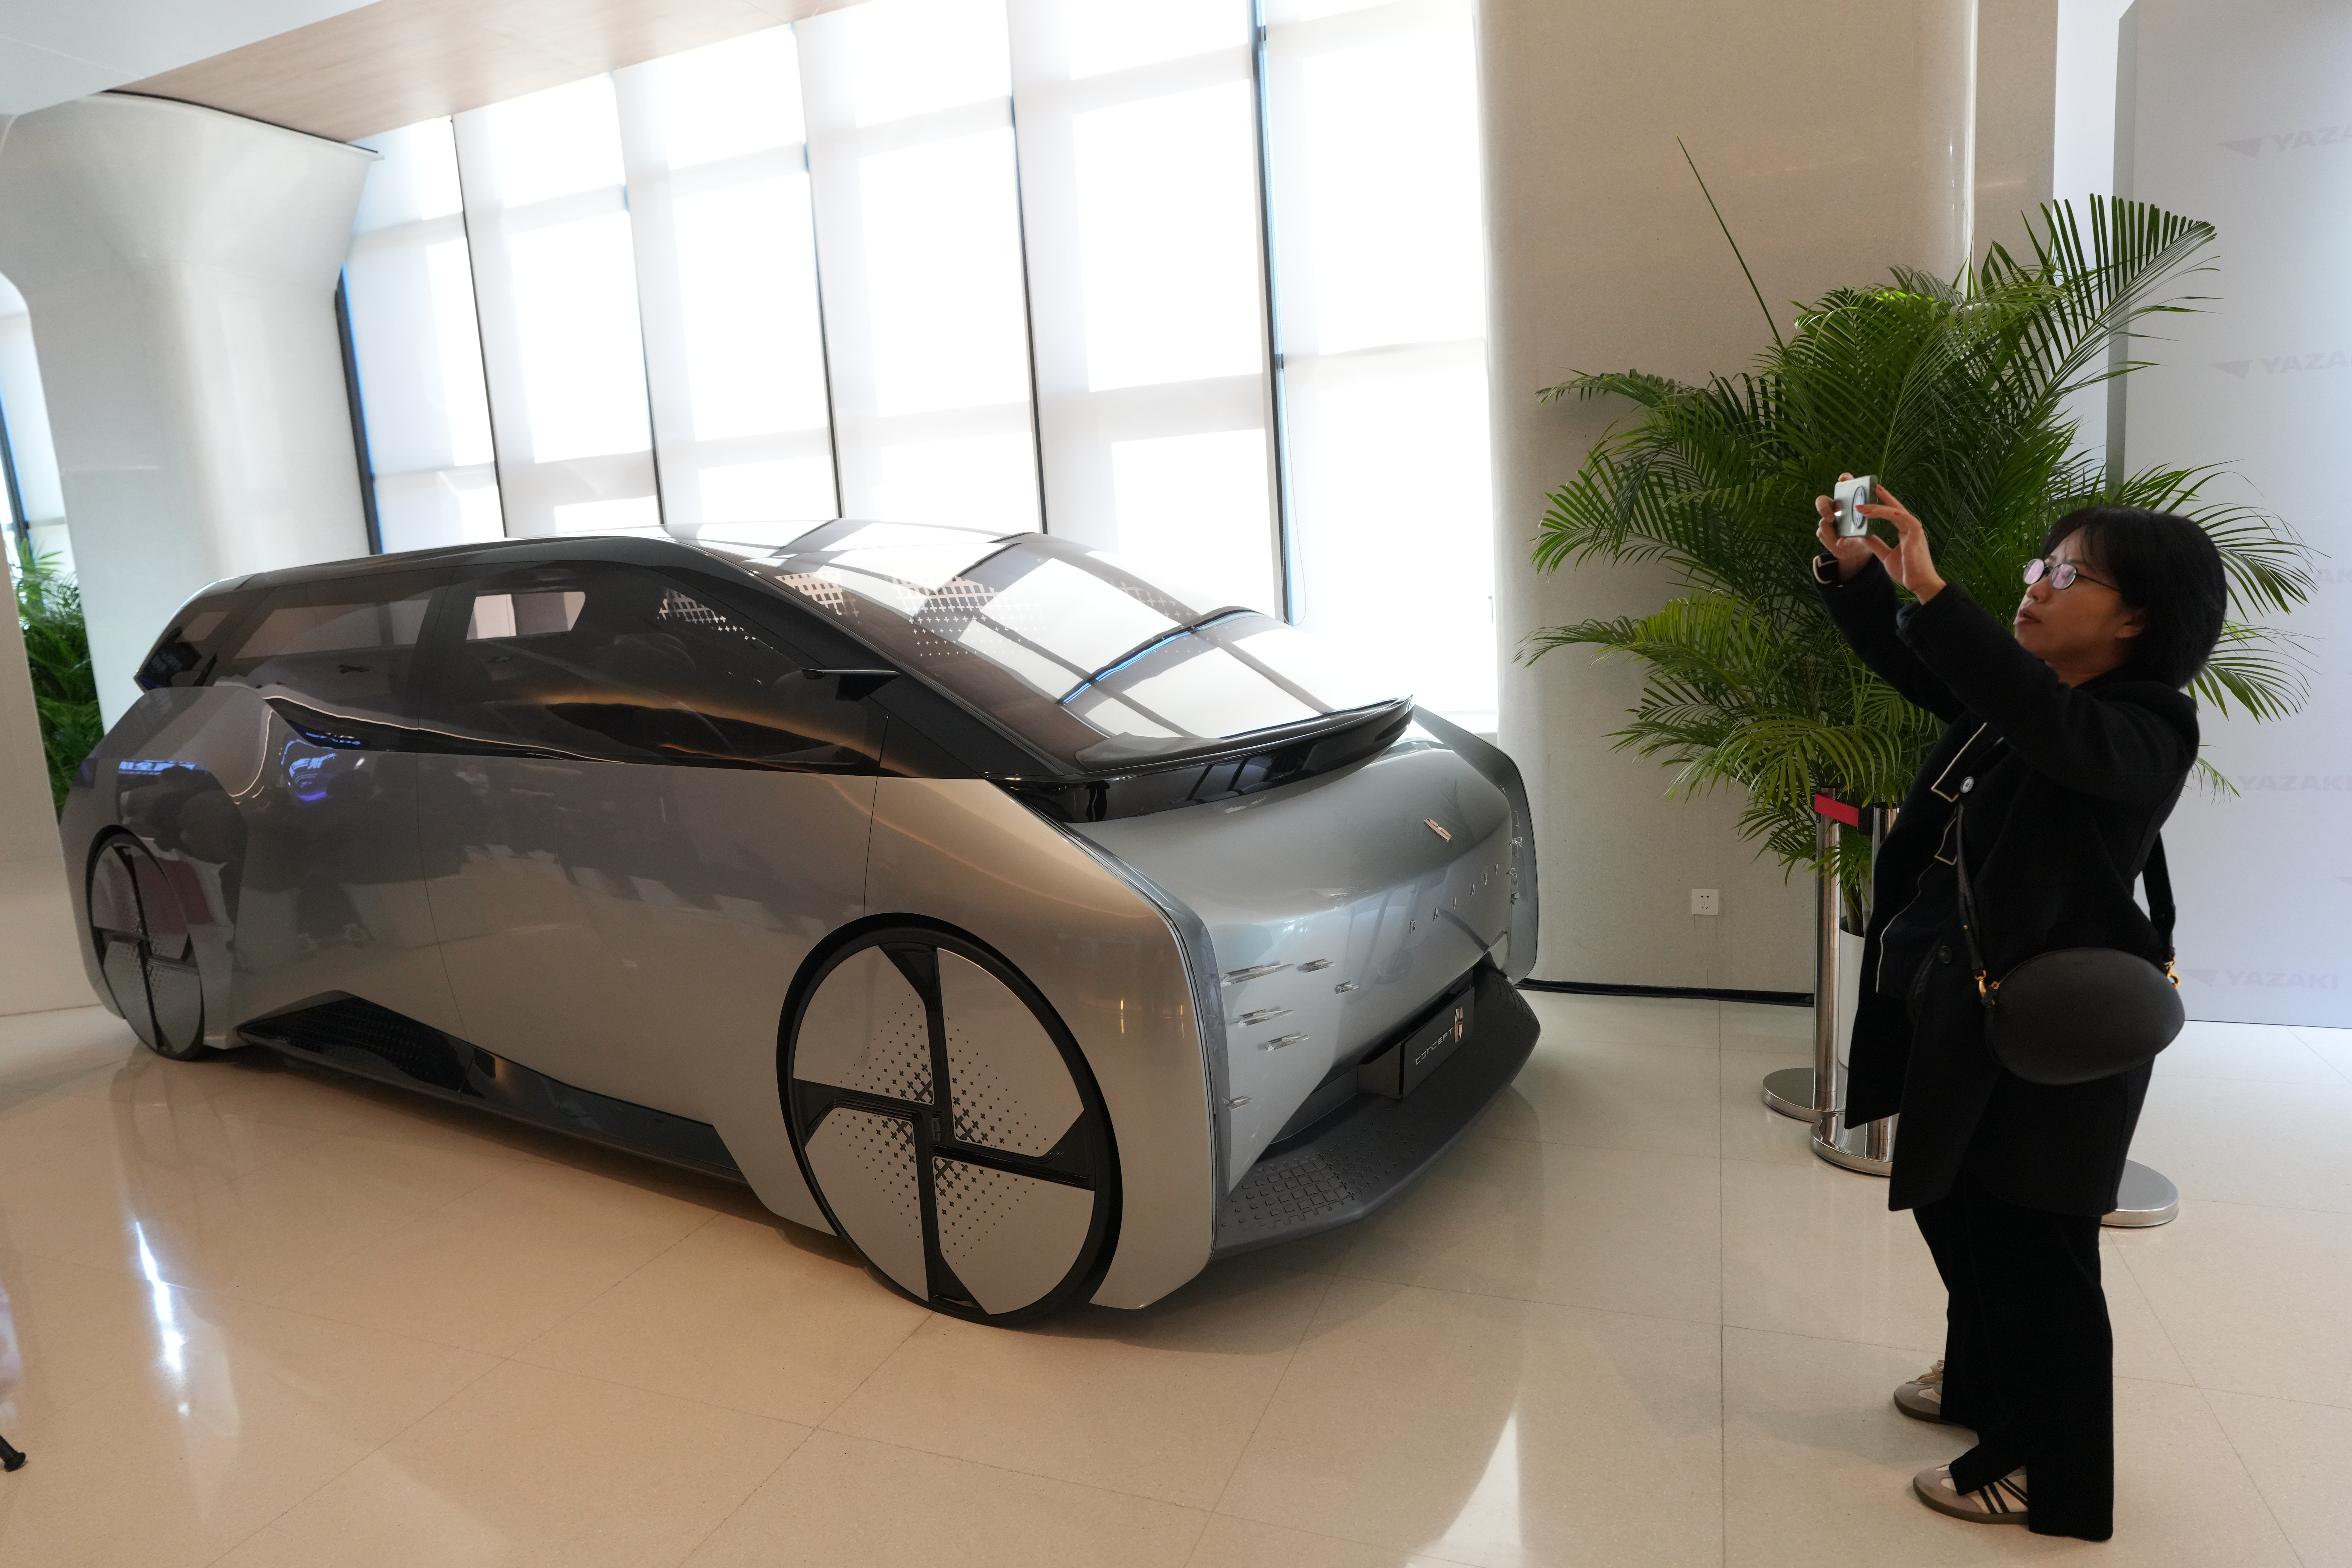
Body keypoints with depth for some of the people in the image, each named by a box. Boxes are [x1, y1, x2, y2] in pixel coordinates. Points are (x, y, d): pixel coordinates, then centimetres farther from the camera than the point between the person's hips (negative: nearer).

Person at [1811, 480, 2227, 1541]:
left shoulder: (2145, 730, -17)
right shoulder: (2010, 692, 6)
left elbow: (2057, 729, -39)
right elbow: (1903, 659, 12)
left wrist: (1931, 590, -44)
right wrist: (1852, 568, -7)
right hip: (1958, 1013, 8)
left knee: (2031, 1248, 5)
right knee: (1953, 1208, 22)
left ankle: (2051, 1477, 25)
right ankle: (1983, 1384, 46)